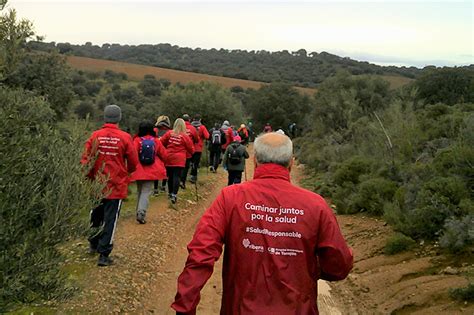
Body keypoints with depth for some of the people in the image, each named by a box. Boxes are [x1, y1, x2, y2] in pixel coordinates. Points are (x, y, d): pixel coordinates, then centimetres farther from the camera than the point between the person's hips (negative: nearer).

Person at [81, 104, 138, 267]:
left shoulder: (95, 136, -7)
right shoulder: (125, 137, -11)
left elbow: (85, 159, -4)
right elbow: (133, 163, -4)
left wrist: (89, 177, 12)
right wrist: (126, 172, 17)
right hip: (116, 185, -3)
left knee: (96, 215, 22)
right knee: (110, 219, 4)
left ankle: (93, 244, 38)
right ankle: (104, 255, 5)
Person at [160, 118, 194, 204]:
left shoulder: (169, 133, 0)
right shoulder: (185, 136, -6)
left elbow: (161, 142, 5)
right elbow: (191, 149, 0)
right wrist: (188, 154, 21)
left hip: (168, 158, 3)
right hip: (179, 160, -3)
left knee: (170, 176, 16)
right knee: (176, 176, -6)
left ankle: (170, 193, 30)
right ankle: (174, 195, -17)